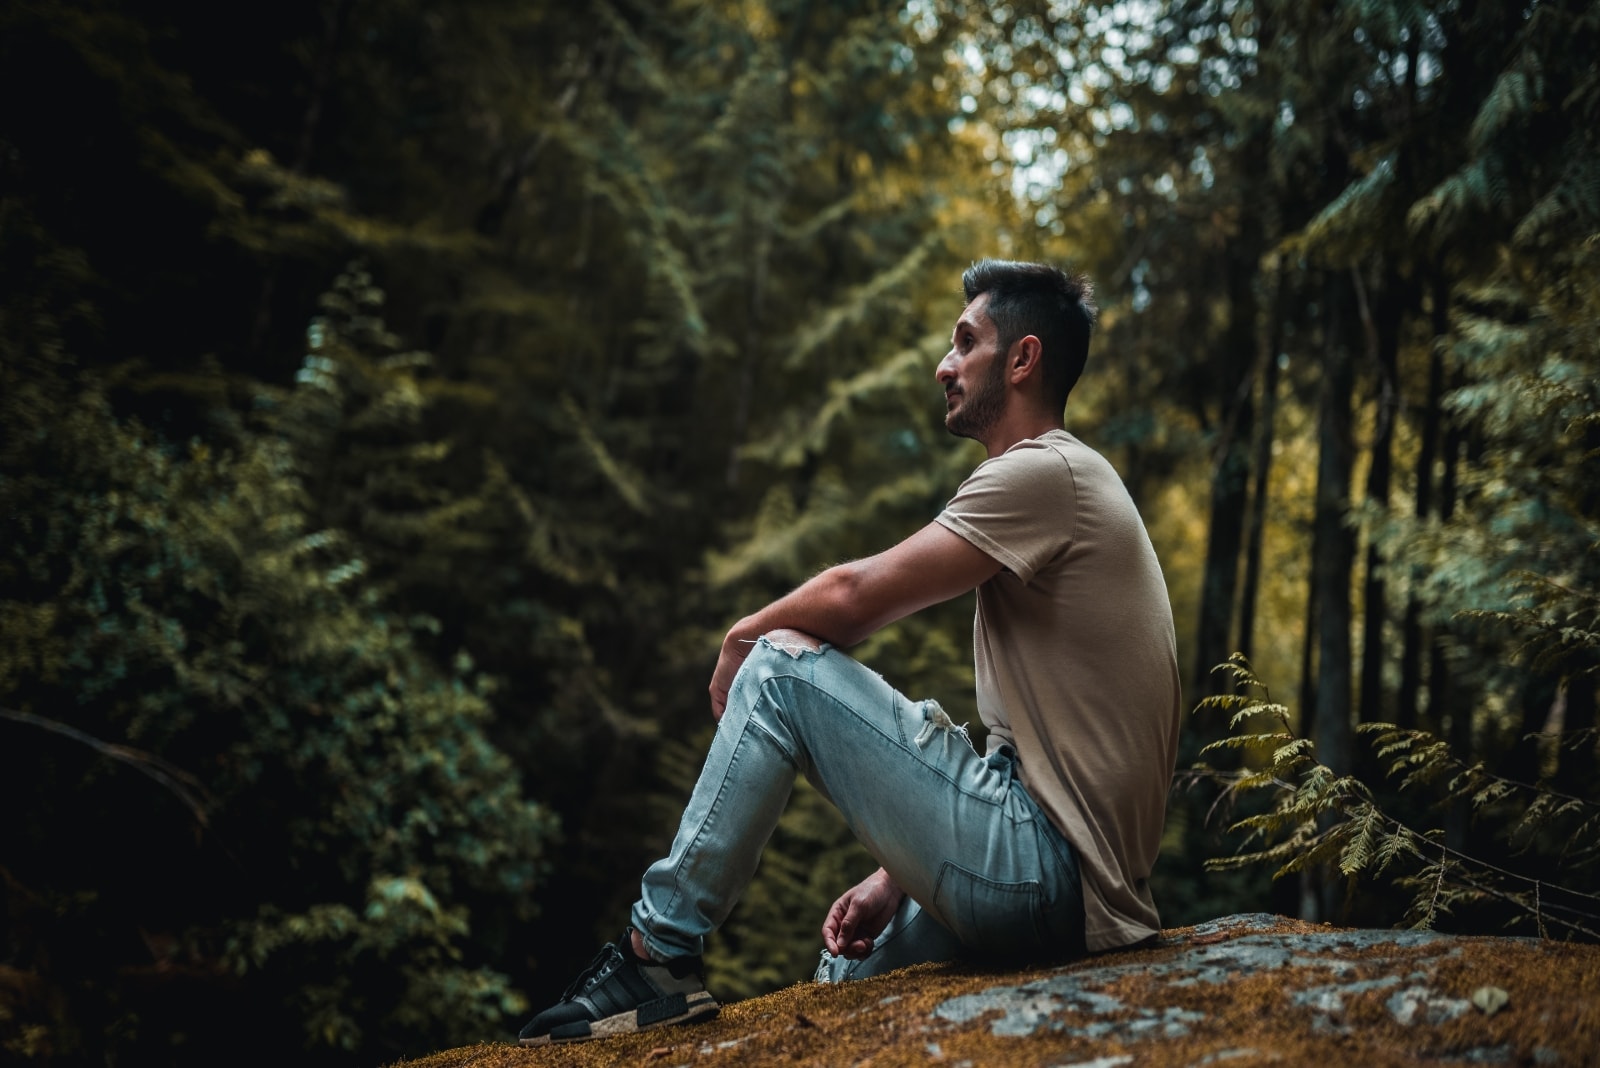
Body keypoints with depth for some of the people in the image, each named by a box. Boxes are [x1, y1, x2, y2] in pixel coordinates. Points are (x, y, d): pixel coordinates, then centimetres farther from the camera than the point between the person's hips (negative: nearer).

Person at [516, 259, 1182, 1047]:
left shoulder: (1044, 472, -11)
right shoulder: (1060, 482, 21)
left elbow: (855, 596, -17)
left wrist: (744, 635, 6)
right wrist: (897, 876, 13)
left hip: (1049, 872, -11)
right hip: (1082, 884, 11)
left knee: (781, 667, -9)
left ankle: (659, 952, -4)